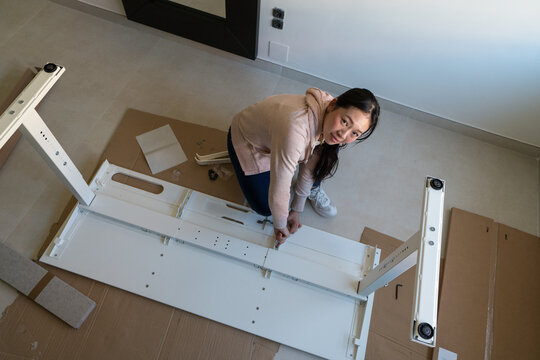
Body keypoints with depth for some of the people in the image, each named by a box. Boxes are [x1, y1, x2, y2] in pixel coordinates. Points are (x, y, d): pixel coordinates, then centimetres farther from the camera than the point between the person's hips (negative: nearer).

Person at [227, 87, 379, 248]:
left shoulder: (330, 124, -22)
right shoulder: (296, 128, -47)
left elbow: (309, 167, -9)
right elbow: (278, 192, -37)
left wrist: (296, 210, -2)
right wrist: (280, 225, -19)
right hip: (247, 142, -5)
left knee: (330, 149, -15)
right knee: (265, 208, -8)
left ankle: (312, 189, 11)